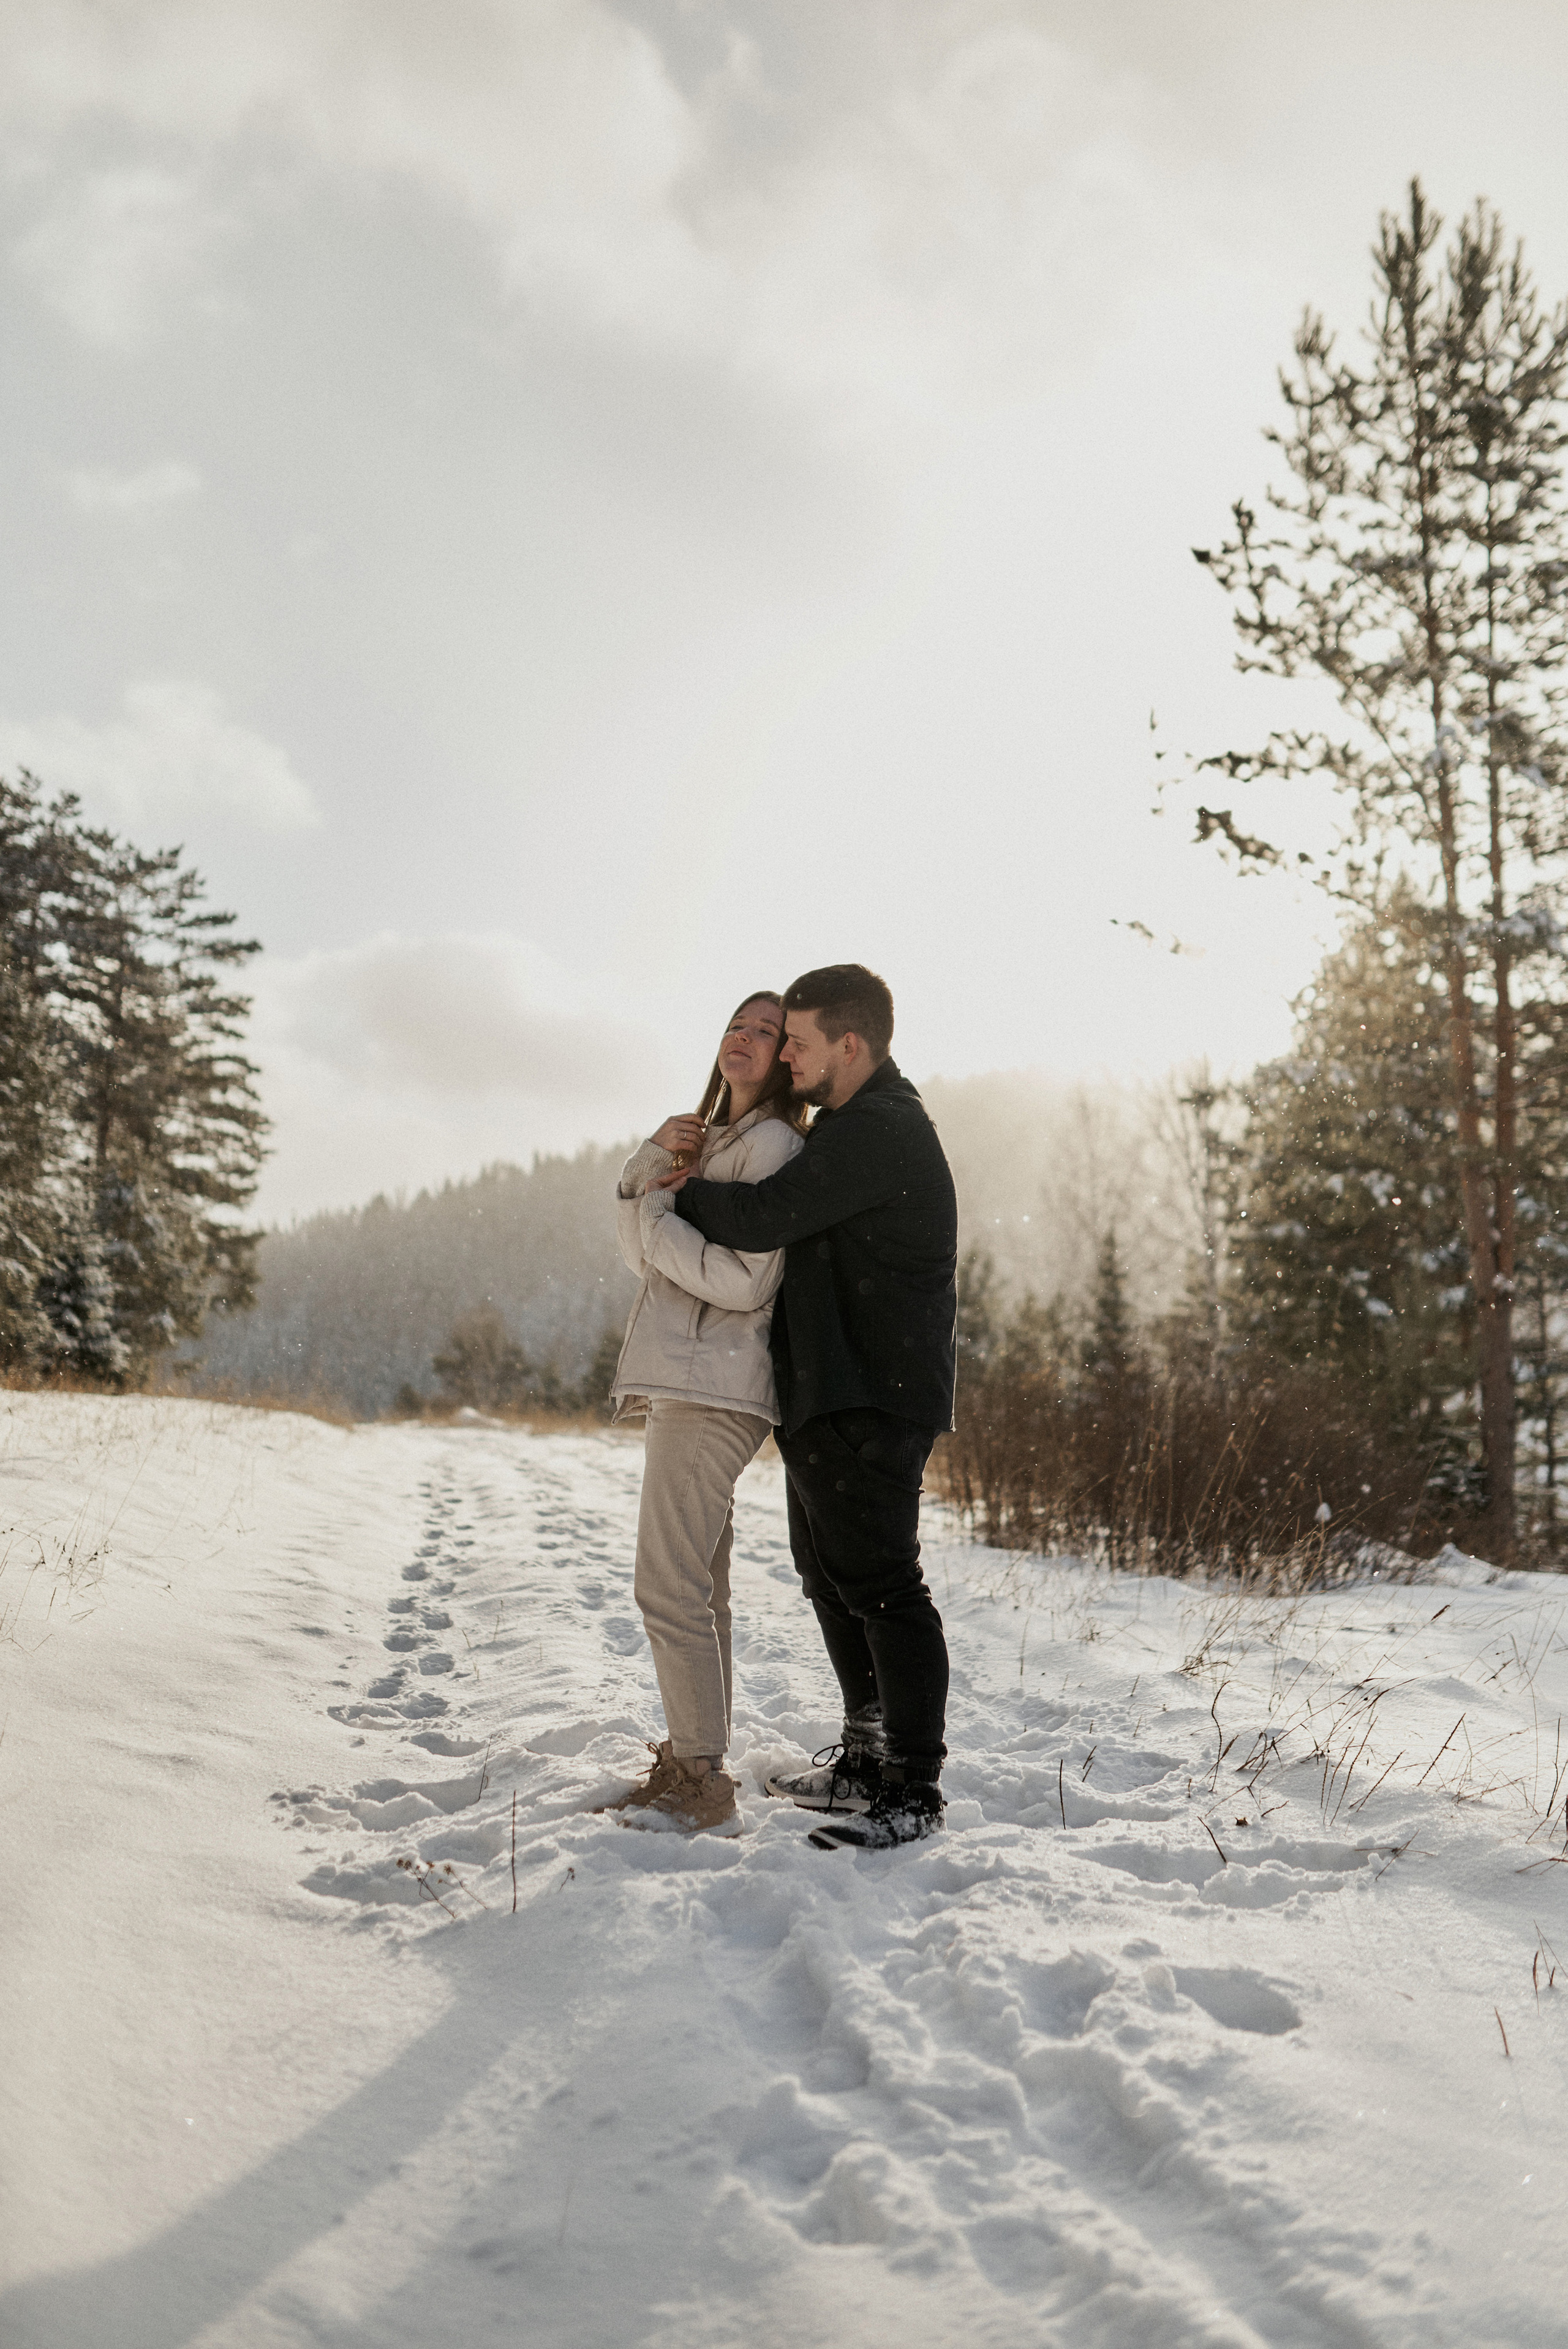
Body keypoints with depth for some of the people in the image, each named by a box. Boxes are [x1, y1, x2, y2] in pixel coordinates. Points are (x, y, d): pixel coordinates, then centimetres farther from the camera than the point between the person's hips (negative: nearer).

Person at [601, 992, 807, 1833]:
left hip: (711, 1391, -10)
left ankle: (701, 1781, -4)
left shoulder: (775, 1145, -8)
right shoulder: (711, 1141, 21)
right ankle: (692, 1767, 21)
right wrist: (652, 1162, -2)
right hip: (682, 1386, 10)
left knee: (670, 1588, -11)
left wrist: (659, 1213, -10)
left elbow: (745, 1281, -19)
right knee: (695, 1588, 13)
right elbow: (641, 1253, 14)